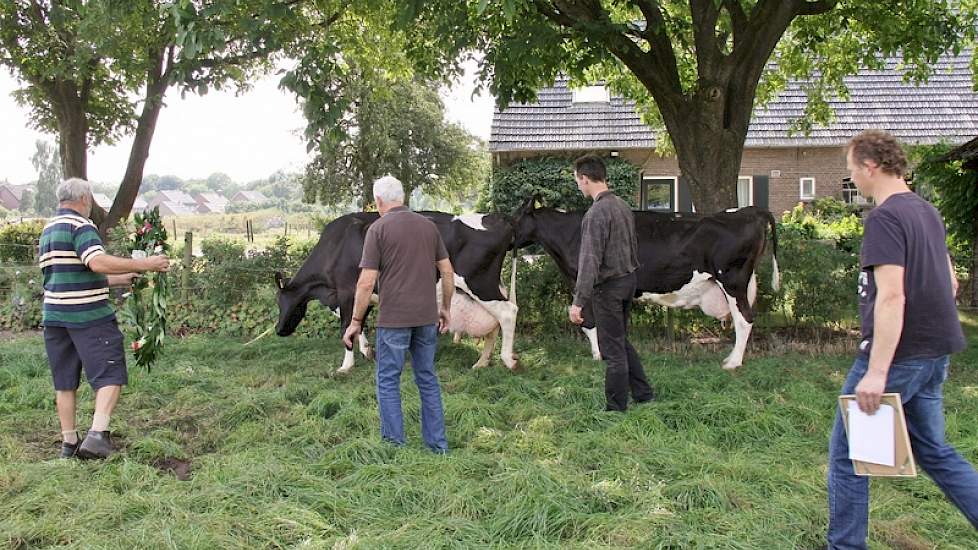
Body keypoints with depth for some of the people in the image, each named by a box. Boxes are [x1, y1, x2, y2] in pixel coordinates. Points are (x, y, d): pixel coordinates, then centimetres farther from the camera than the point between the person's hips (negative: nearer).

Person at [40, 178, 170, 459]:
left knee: (64, 381, 12)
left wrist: (119, 280, 25)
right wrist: (142, 264, -25)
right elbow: (98, 262, -27)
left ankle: (69, 442, 19)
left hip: (54, 316, 8)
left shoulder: (48, 230, 18)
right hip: (90, 317, -8)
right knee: (110, 374, -3)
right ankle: (98, 433, -16)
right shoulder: (80, 225, -10)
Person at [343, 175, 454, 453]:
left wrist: (356, 322, -3)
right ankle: (437, 443, 19)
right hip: (427, 317, 5)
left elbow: (366, 282, -11)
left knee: (388, 380, 8)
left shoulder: (378, 228, -7)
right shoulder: (428, 225, 7)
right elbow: (447, 271, 9)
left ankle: (395, 446, 12)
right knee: (428, 378, 15)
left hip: (393, 319, -5)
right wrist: (445, 308, 19)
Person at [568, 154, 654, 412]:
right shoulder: (623, 206, 7)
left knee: (613, 349, 2)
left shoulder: (596, 213, -21)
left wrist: (578, 301, -25)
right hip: (628, 280, 9)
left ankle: (616, 408, 12)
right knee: (622, 342, 22)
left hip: (608, 287, -9)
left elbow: (590, 260, -25)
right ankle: (643, 394, 29)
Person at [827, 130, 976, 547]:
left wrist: (877, 372, -25)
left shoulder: (884, 218, -17)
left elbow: (892, 297, -24)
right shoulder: (927, 212, 11)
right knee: (933, 450, 20)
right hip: (935, 353, 9)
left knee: (847, 453, 4)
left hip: (897, 355, -9)